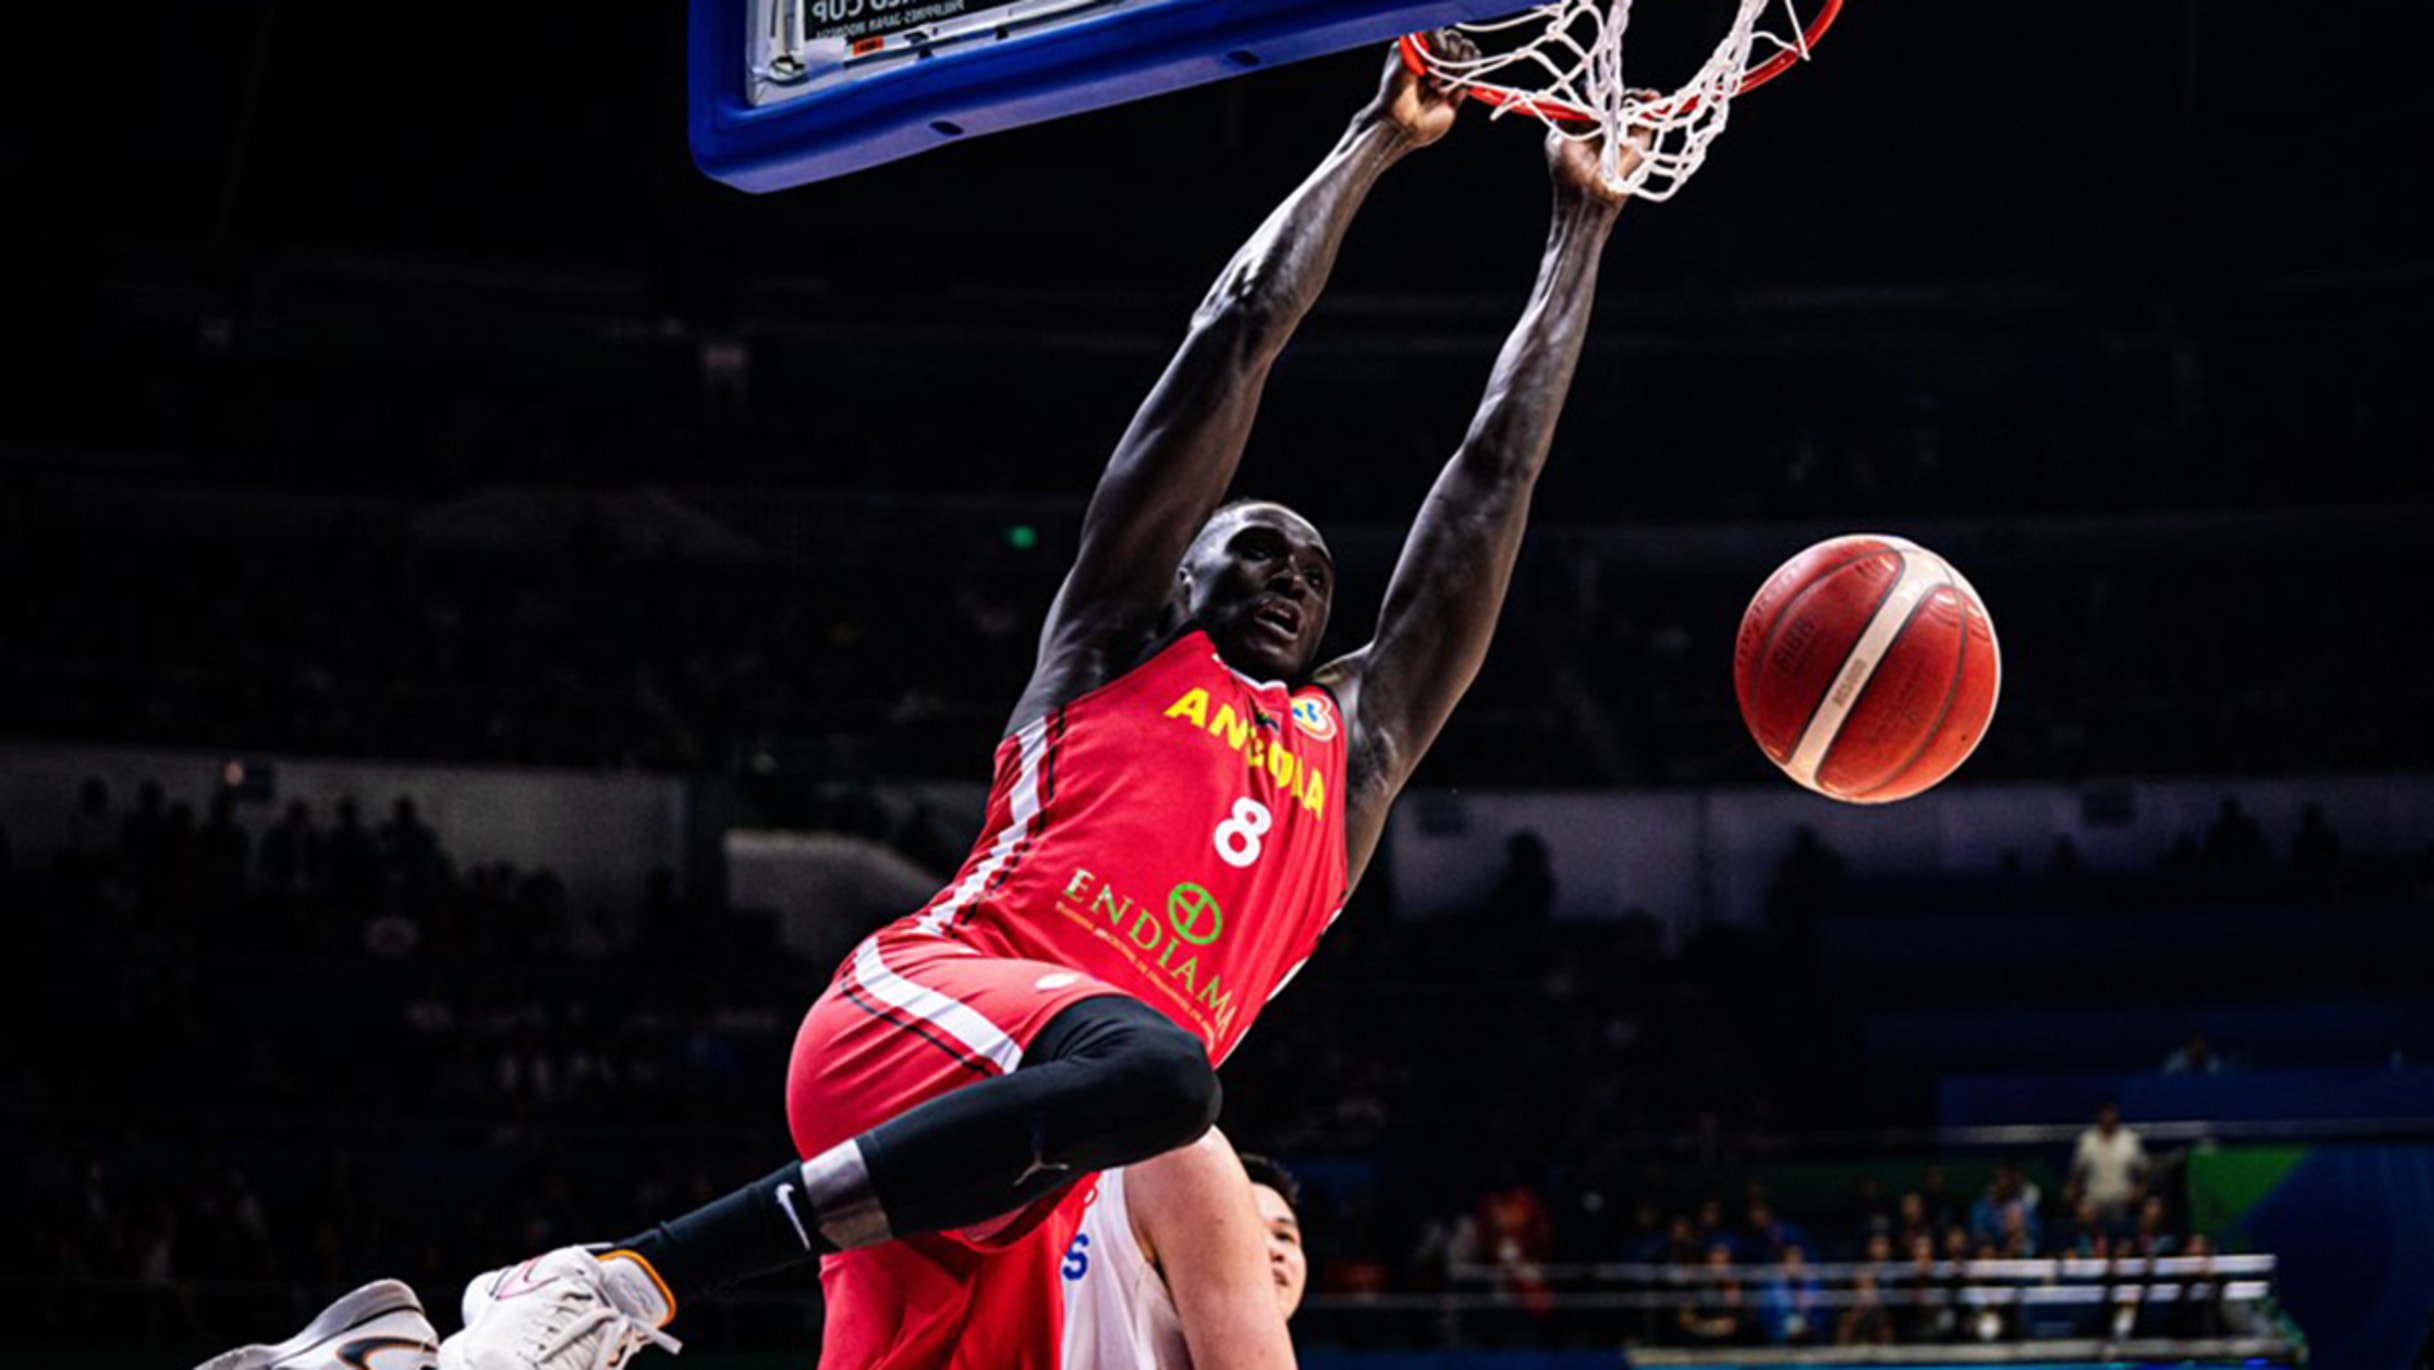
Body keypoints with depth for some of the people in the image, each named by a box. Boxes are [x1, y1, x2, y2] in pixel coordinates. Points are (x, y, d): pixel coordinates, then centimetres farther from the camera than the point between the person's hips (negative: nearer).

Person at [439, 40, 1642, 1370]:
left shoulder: (1353, 740, 32)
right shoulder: (1113, 642, 19)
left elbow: (1492, 475, 36)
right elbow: (1238, 328, 18)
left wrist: (1579, 230, 39)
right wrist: (1374, 141, 26)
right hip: (915, 1013, -6)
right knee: (1151, 1071, -37)